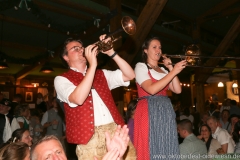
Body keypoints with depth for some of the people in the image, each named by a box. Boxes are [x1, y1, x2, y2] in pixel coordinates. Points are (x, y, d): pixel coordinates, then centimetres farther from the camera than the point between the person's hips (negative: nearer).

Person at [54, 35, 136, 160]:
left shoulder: (101, 74, 20)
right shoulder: (61, 79, 4)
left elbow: (130, 75, 10)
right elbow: (78, 99, -16)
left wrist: (111, 53, 0)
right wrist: (93, 65, -13)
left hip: (116, 131, 4)